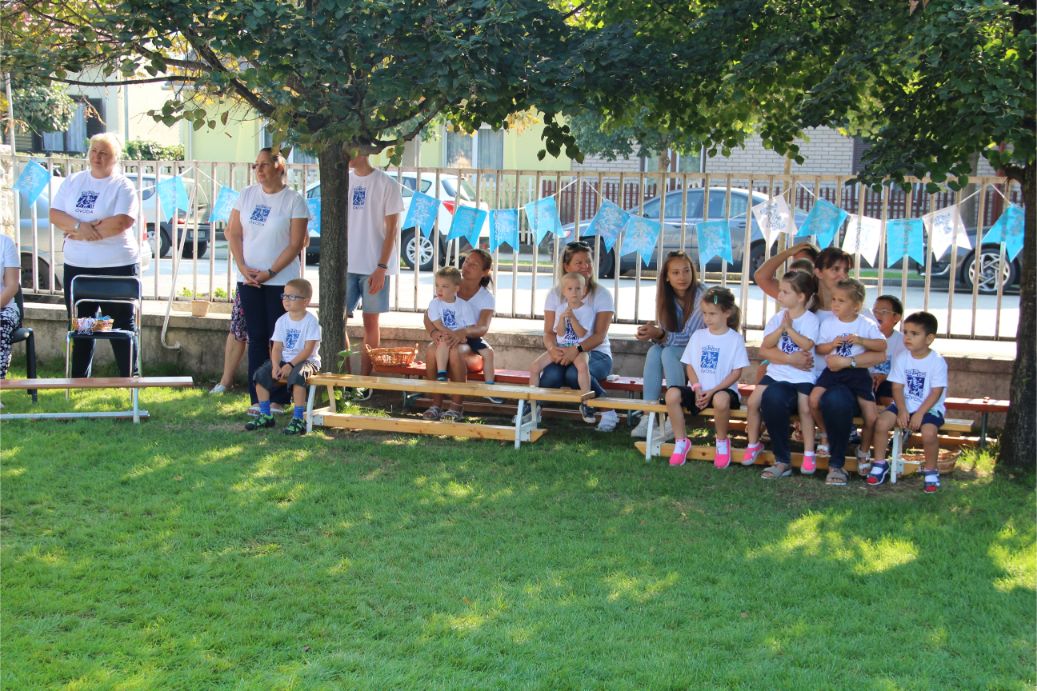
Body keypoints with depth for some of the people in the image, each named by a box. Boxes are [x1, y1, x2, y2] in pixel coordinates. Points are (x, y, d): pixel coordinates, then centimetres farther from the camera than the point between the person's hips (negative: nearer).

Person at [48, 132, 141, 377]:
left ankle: (129, 378, 9)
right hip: (76, 265, 5)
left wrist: (81, 233, -15)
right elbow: (55, 214, 2)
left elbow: (122, 222, -19)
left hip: (117, 265, -5)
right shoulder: (72, 181, 10)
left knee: (121, 325, 2)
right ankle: (78, 379, 22)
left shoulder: (123, 186, -5)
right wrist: (79, 226, -17)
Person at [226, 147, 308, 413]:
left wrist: (270, 272, -13)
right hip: (249, 279, 4)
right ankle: (257, 398, 10)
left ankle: (278, 399, 5)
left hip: (282, 280, -3)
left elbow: (296, 244, -8)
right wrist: (243, 267, -5)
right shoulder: (247, 195, 8)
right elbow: (234, 233, 8)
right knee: (256, 338, 5)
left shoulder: (294, 200, -4)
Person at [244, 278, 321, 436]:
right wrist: (276, 366, -15)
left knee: (297, 375, -37)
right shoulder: (282, 321, 6)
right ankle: (265, 416, -3)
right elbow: (277, 348, 3)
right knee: (261, 374, -15)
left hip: (307, 361, -6)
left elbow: (308, 350, -15)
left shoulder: (311, 321, -10)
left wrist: (290, 365, -22)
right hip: (284, 360, 6)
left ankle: (298, 420, -29)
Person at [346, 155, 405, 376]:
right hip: (346, 264, 4)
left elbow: (391, 229, -5)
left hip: (374, 266, -4)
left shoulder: (386, 184, -4)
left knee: (370, 322, 2)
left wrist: (381, 267, -12)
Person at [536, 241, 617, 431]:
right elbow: (549, 332, 4)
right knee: (551, 375, -35)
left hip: (595, 353, -1)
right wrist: (552, 348, -21)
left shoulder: (602, 294, 0)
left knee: (575, 373, -36)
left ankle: (607, 412, -17)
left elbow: (600, 335, -10)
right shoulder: (555, 295, 9)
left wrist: (577, 349, -28)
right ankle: (532, 408, -12)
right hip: (563, 353, 2)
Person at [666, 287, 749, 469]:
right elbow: (690, 366, 9)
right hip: (698, 389, 4)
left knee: (721, 399, -39)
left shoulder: (735, 339, -1)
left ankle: (722, 441, -10)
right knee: (672, 394, -26)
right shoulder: (698, 336, 10)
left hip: (722, 389, -4)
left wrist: (712, 391, -14)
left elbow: (736, 372, -5)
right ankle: (681, 441, -10)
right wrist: (697, 389, -9)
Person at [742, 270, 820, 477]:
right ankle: (753, 443, 8)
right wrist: (781, 328, -14)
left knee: (805, 408, -20)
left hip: (801, 374, -4)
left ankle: (809, 454, -6)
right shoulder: (778, 318, 7)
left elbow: (807, 345, -20)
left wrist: (789, 328, -18)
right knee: (754, 400, -10)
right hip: (776, 372, 4)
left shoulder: (810, 319, -4)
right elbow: (766, 346, -3)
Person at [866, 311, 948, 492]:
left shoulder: (937, 362, -10)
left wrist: (920, 413, -21)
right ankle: (879, 464, -1)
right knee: (882, 422, -21)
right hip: (904, 405, 4)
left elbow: (936, 393, -13)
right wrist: (902, 411, -15)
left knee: (929, 432, -31)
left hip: (929, 407, -4)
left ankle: (930, 471, -6)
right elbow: (897, 387, -1)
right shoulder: (901, 358, 0)